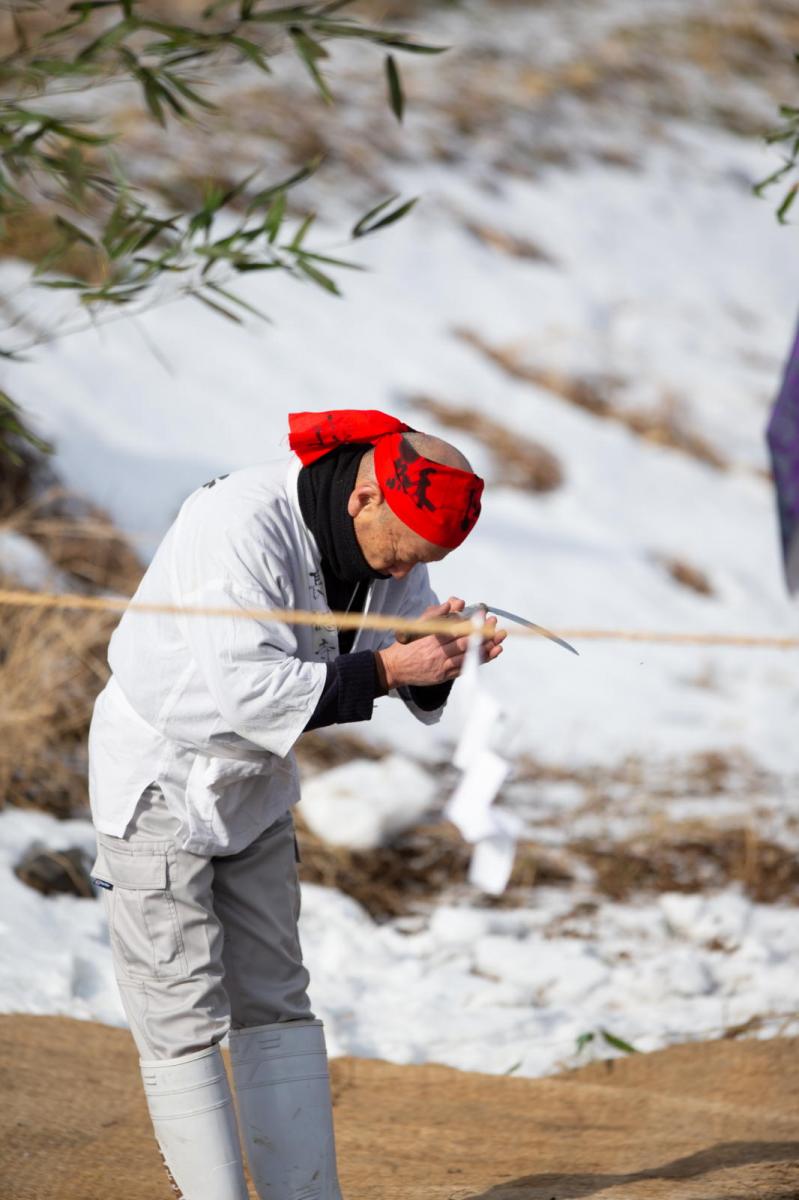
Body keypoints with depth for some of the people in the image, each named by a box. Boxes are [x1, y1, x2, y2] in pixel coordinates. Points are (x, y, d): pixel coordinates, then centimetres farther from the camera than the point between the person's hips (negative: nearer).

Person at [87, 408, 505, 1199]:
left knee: (276, 1007, 10)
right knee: (183, 1024, -7)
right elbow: (246, 691, -35)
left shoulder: (384, 542, -5)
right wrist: (385, 668, -34)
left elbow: (418, 694, 1)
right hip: (160, 788, -8)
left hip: (255, 793, 8)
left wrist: (436, 645, -21)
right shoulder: (240, 526, -29)